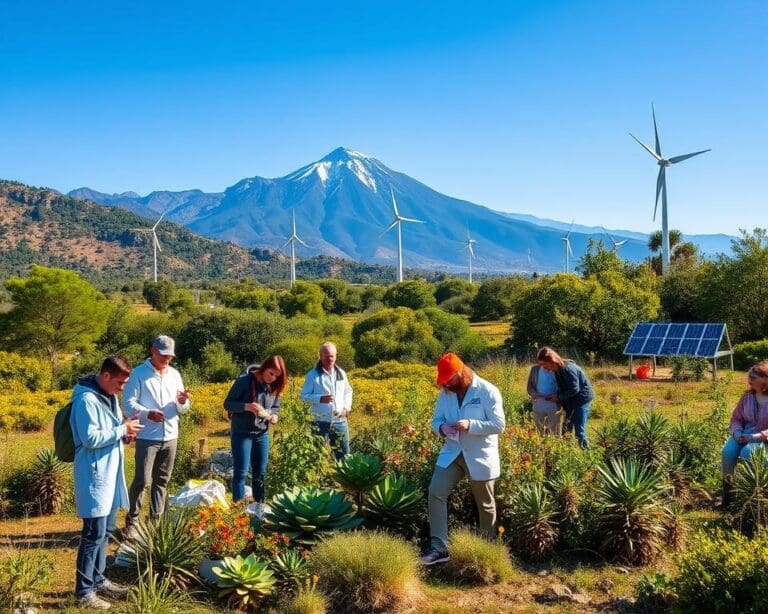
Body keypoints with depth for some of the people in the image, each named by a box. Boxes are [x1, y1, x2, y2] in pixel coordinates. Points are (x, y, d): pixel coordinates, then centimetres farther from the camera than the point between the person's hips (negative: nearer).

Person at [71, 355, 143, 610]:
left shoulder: (109, 396, 10)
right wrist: (122, 430, -18)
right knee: (94, 534, -4)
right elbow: (90, 438, -24)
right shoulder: (87, 400, -19)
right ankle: (84, 591, 5)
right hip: (95, 476, -10)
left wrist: (125, 429, 1)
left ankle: (98, 580, 29)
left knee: (106, 531, 17)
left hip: (110, 474, 10)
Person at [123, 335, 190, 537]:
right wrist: (147, 413, -27)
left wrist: (183, 402, -10)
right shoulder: (139, 373, -5)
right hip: (147, 437, -5)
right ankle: (131, 522, 7)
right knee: (142, 481, -5)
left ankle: (155, 520, 21)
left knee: (161, 481, 12)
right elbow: (128, 403, -11)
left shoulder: (174, 374, 11)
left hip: (170, 437, 5)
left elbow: (181, 409, 14)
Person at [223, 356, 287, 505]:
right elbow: (228, 403, -12)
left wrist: (274, 415, -9)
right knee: (241, 472, -5)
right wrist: (246, 406, -29)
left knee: (260, 473, 12)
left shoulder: (274, 386, 1)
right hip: (242, 433, -5)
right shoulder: (245, 380, -15)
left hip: (262, 434, 5)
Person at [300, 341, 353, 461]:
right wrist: (320, 398, -20)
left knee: (344, 454, 9)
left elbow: (348, 392, 21)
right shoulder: (313, 374, -4)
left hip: (340, 421, 4)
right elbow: (304, 396, -4)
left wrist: (347, 407, 3)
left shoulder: (341, 373, 10)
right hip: (321, 422, -4)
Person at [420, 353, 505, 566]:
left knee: (485, 504, 10)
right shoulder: (446, 393, 2)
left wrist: (470, 425, -29)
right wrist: (441, 428, -16)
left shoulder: (487, 391, -15)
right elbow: (436, 419, 9)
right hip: (452, 452, 5)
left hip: (480, 456, -4)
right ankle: (439, 548, -4)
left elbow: (498, 425, -16)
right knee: (436, 493, -9)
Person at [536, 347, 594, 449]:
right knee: (568, 429, 13)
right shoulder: (558, 369, 2)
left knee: (580, 431, -7)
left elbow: (574, 389, -24)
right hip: (571, 401, 9)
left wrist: (558, 396, -18)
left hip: (582, 398, -9)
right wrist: (555, 395, -3)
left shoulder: (568, 369, -25)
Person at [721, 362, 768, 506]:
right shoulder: (747, 396, 5)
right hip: (743, 434, 4)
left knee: (747, 453, -35)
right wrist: (737, 433, -9)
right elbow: (736, 418, 11)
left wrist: (754, 437, -24)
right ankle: (728, 490, -13)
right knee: (728, 451, -26)